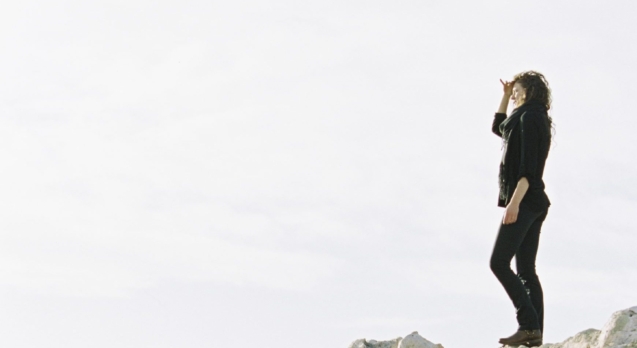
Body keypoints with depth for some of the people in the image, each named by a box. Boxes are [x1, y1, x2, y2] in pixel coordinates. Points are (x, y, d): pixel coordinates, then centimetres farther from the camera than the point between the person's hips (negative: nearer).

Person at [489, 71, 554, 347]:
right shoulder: (538, 118, 20)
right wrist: (505, 96, 29)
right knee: (525, 269, 6)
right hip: (535, 202, 10)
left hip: (524, 200, -10)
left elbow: (527, 166, -20)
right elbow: (498, 127, 38)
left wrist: (514, 202, -26)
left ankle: (528, 324, -18)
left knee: (499, 263, -12)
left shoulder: (529, 116, -10)